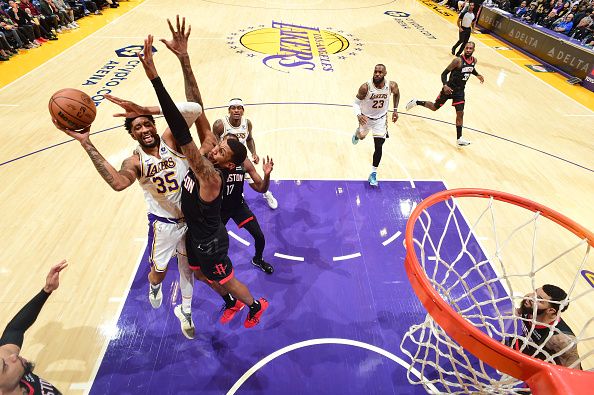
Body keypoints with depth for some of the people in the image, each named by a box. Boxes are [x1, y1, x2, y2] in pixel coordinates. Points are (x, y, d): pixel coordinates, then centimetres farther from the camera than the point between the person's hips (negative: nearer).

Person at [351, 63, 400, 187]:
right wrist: (358, 115, -37)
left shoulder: (392, 85, -21)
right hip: (366, 117, 0)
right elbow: (356, 102, -18)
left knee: (378, 147, -7)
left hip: (381, 119, 0)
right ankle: (357, 133, 68)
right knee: (361, 136, 26)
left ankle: (373, 174, 7)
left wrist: (395, 110, 2)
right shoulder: (366, 87, -28)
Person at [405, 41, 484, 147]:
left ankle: (459, 138, 3)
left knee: (460, 113, -1)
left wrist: (477, 75, 10)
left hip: (460, 91, 5)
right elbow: (444, 73, -20)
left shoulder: (474, 60, 2)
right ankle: (416, 102, 33)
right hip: (449, 88, -5)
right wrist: (445, 85, -36)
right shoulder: (458, 60, -20)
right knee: (434, 107, 8)